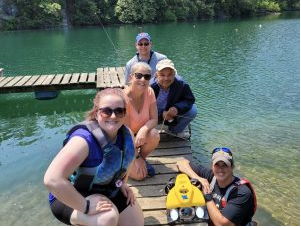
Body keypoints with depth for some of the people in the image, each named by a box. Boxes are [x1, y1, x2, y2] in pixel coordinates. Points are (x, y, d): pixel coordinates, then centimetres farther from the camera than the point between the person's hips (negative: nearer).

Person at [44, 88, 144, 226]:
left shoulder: (126, 134, -10)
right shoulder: (84, 139, -33)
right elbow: (52, 180, -42)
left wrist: (123, 182, 2)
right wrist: (86, 207, -36)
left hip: (107, 190, 8)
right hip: (71, 197, -7)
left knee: (137, 223, 7)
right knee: (108, 217, -34)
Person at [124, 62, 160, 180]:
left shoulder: (149, 92, -13)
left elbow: (154, 119, -10)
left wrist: (144, 129, -34)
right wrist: (135, 159, -18)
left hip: (139, 133, 5)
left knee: (154, 135, -30)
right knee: (139, 174, -19)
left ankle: (142, 158, 1)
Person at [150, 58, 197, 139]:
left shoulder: (181, 84, -21)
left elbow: (190, 99, -12)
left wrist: (177, 107, -32)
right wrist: (161, 113, -38)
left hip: (172, 113, 3)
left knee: (192, 110, -18)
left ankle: (176, 130, 11)